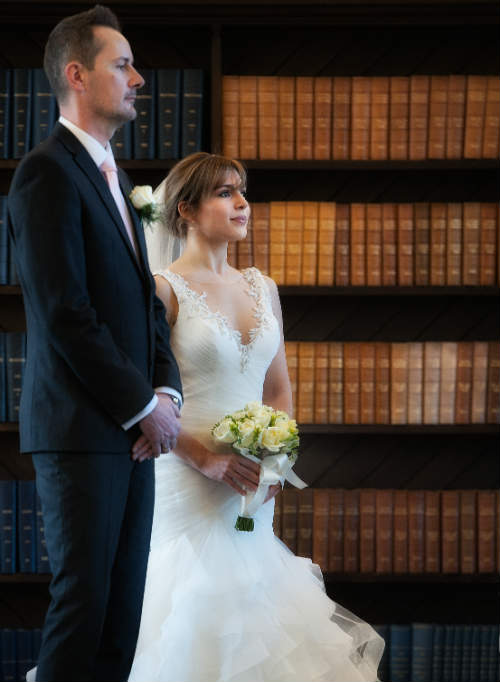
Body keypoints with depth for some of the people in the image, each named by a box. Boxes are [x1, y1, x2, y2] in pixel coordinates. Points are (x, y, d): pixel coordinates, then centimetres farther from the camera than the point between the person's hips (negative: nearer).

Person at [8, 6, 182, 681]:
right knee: (84, 597, -6)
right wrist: (143, 404, -13)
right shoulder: (47, 172, -10)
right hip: (80, 429, -8)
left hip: (134, 428, 8)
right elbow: (65, 313, -17)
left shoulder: (114, 176, 19)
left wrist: (166, 389, 2)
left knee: (124, 604, 8)